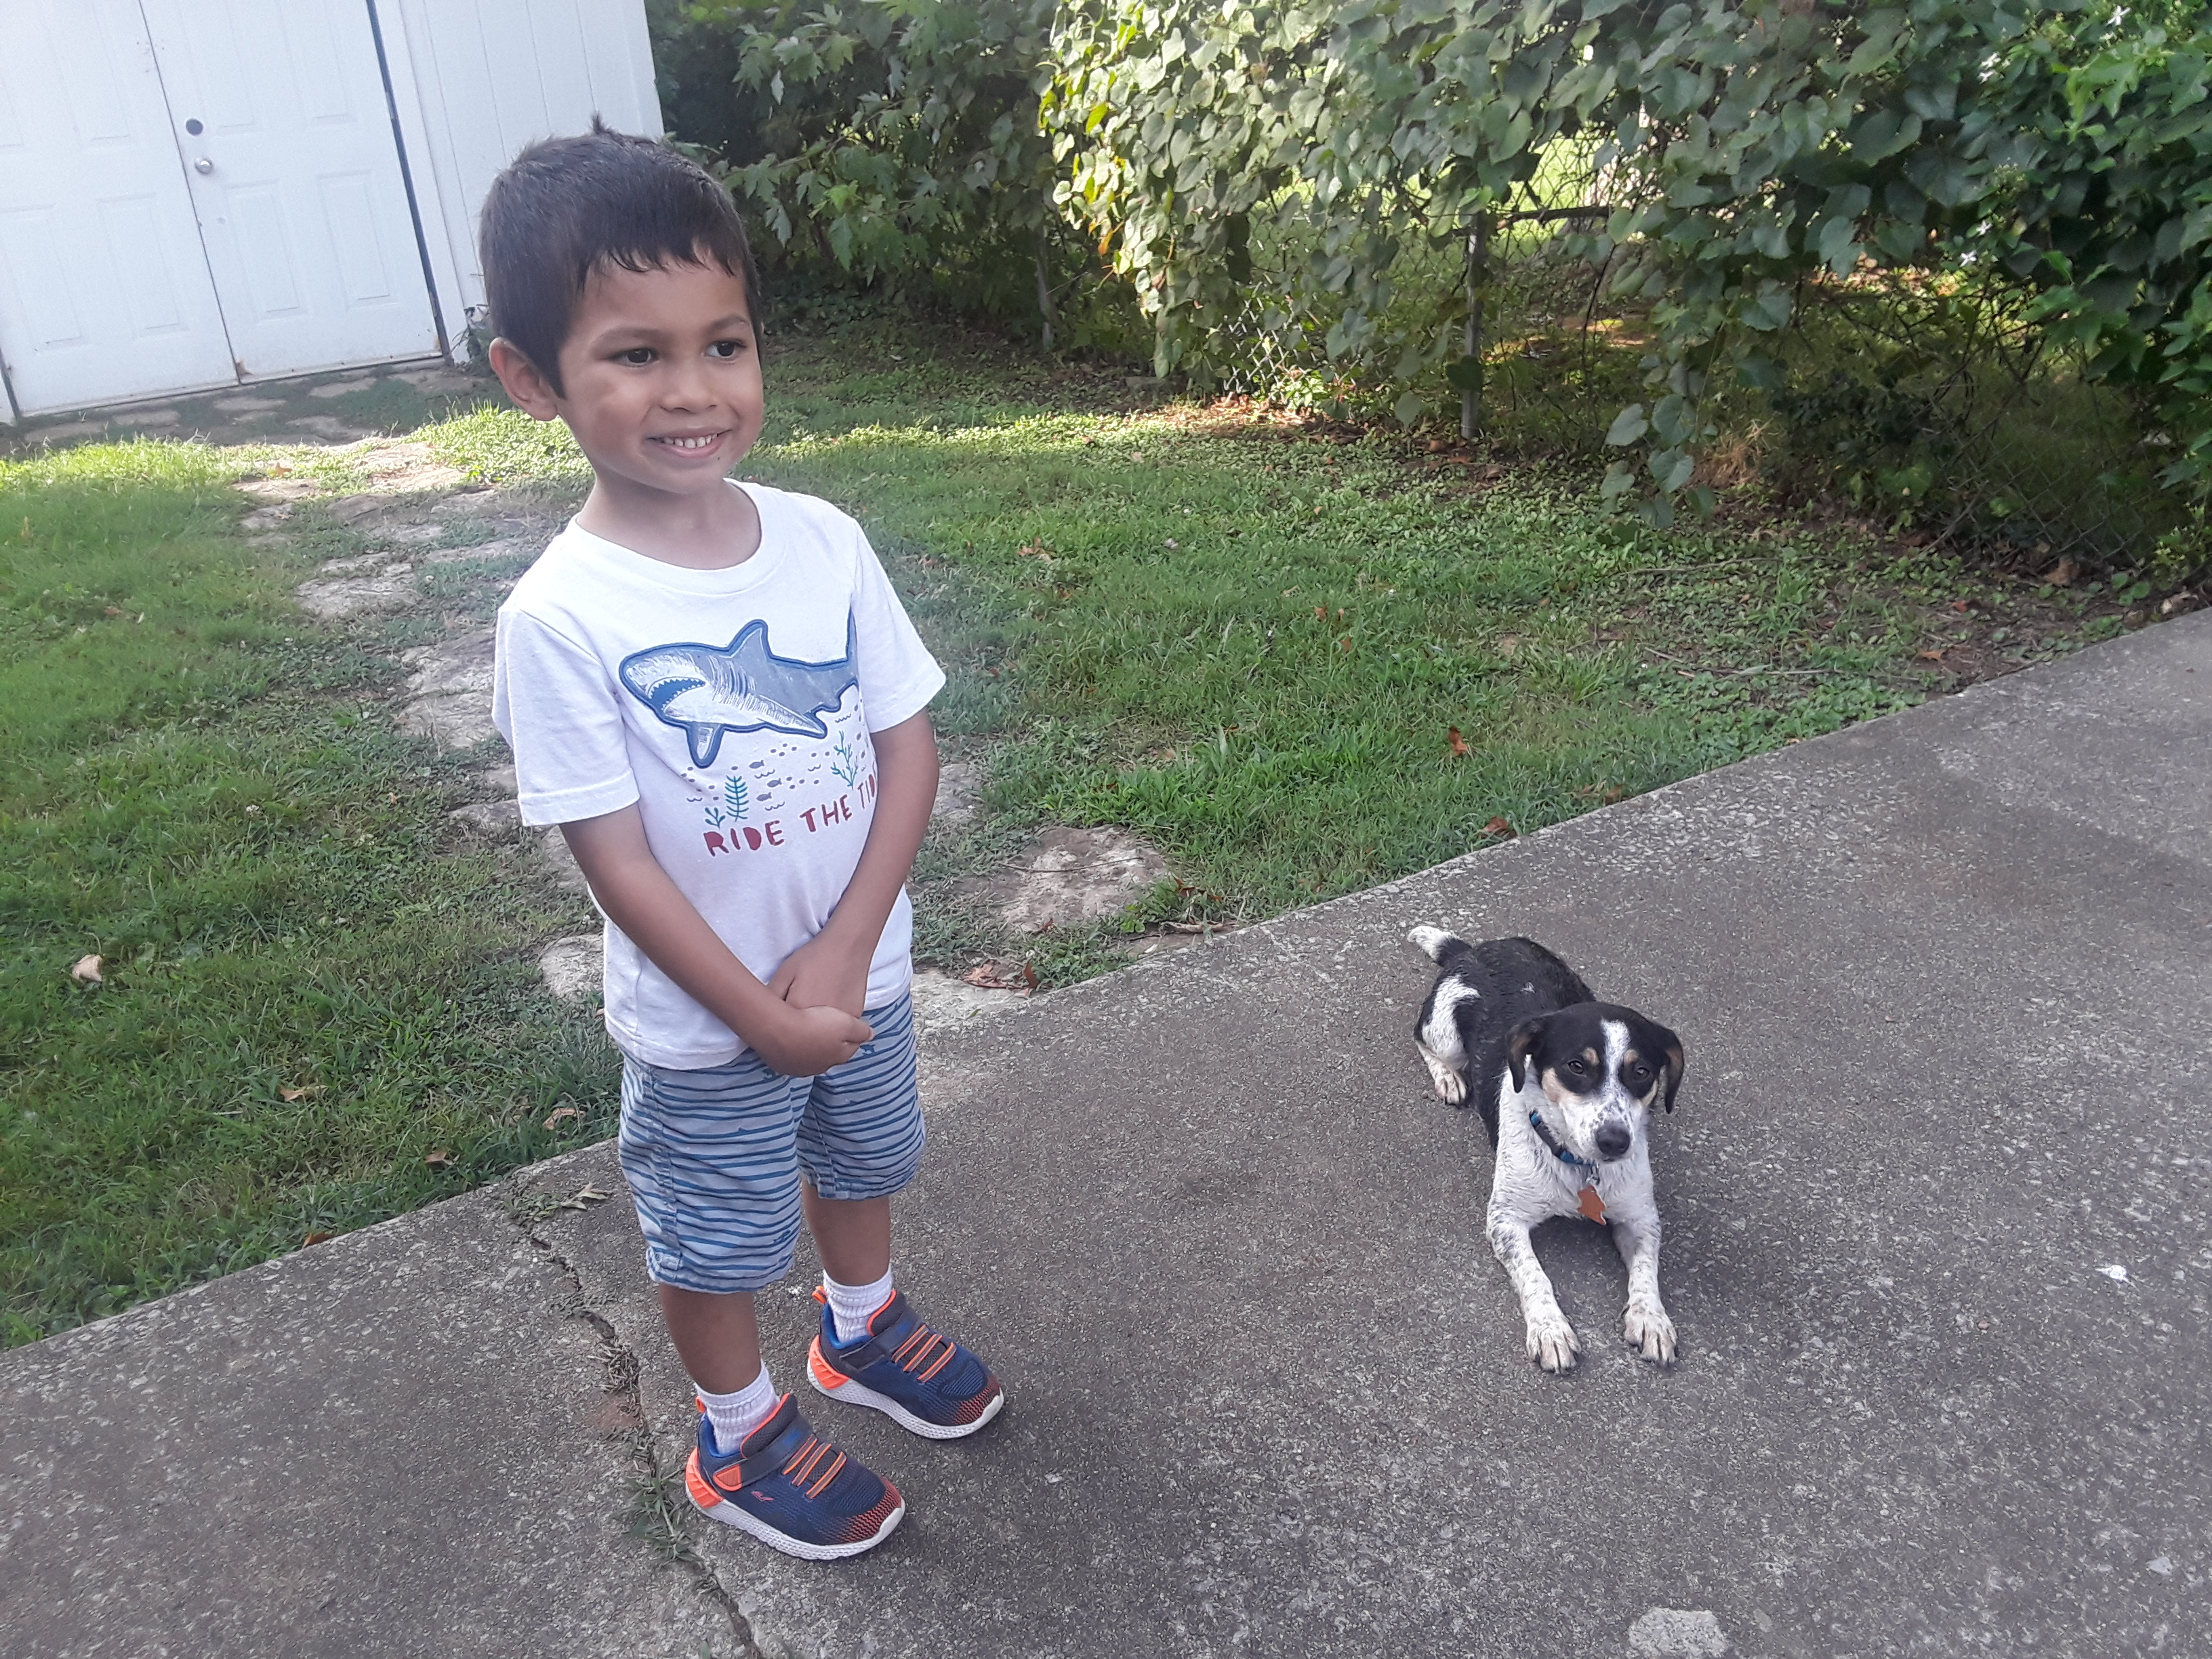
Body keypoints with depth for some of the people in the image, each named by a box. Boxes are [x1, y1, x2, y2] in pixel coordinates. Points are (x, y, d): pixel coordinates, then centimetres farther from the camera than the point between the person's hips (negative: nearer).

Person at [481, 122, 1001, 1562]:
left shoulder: (822, 541, -12)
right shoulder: (562, 617, -23)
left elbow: (909, 748, -8)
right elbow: (615, 855, -20)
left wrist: (843, 955, -15)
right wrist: (762, 1013, -16)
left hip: (861, 972, 5)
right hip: (704, 1024, -4)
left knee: (859, 1164, 28)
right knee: (718, 1240, 18)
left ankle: (863, 1329, 57)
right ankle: (741, 1439, 45)